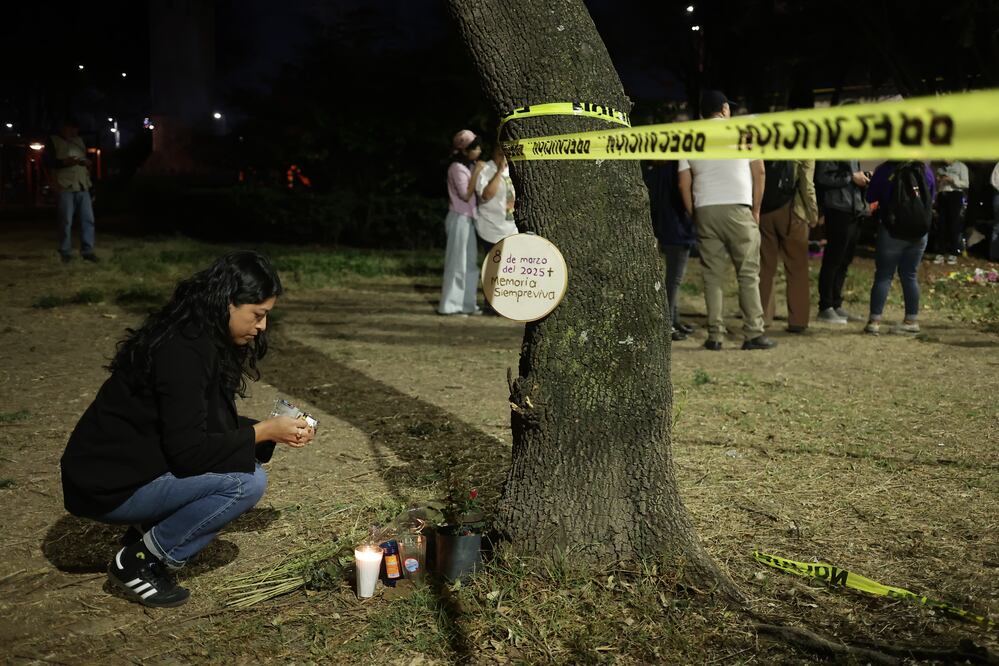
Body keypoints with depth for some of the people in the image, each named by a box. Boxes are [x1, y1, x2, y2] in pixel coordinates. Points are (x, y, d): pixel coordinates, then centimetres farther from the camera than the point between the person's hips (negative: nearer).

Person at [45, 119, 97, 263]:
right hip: (64, 186, -5)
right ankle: (65, 252, 4)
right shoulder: (53, 141, 5)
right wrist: (65, 162, -19)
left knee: (88, 219, -1)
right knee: (66, 221, -3)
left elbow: (86, 158, 28)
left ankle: (87, 250, 4)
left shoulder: (79, 140, 21)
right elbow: (47, 161, -4)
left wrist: (87, 162, 3)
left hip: (82, 186, 5)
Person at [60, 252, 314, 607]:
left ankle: (149, 535, 9)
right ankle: (136, 564, -7)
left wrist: (273, 428, 0)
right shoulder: (182, 351, -25)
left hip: (142, 464, 10)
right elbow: (188, 451, -26)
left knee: (247, 464, 6)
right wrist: (263, 432, -17)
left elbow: (212, 425, 12)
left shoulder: (207, 339, 5)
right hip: (107, 485, -10)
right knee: (248, 481, -19)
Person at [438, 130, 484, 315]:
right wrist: (476, 173, -18)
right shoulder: (457, 168, -13)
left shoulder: (469, 166, 13)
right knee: (457, 262, -6)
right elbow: (465, 195, -18)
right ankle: (450, 305, 0)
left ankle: (467, 304, 16)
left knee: (471, 262, 11)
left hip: (469, 218, 9)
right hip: (459, 219, -9)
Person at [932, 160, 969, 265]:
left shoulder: (961, 166, 3)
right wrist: (938, 181, 2)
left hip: (955, 196, -4)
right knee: (941, 225, 0)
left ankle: (953, 255, 0)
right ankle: (940, 254, 1)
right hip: (942, 196, 4)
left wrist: (952, 179, -16)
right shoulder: (941, 168, 18)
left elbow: (965, 184, -5)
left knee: (954, 225, -4)